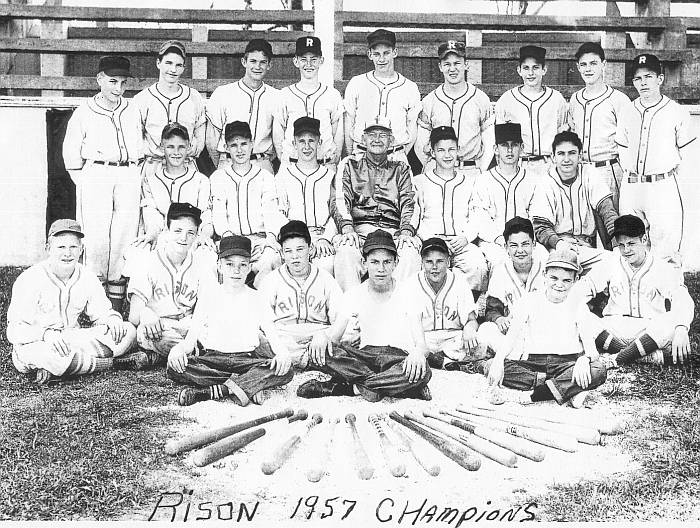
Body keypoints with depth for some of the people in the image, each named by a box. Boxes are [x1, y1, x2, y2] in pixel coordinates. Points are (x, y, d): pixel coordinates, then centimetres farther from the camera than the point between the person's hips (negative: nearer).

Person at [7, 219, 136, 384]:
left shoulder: (87, 278, 4)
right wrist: (46, 334, -36)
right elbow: (15, 330, -16)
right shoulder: (30, 280, -12)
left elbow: (101, 312, 13)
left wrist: (112, 320, -13)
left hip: (72, 340, 6)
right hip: (34, 344, -6)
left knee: (128, 332, -13)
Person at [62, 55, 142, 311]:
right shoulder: (83, 113, 6)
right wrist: (84, 185, 3)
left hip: (128, 177, 3)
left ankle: (116, 309, 4)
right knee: (96, 240, -8)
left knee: (125, 237, -1)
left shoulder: (132, 110, 15)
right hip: (95, 175, -3)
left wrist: (134, 179, 10)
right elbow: (71, 156, 8)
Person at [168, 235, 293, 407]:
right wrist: (179, 348, -18)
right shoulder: (208, 295, 10)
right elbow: (192, 337, 5)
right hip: (211, 357, 0)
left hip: (247, 360, 0)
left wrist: (282, 353, -19)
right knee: (174, 368, -29)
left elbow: (273, 335, 4)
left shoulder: (256, 300, 11)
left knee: (286, 371, -28)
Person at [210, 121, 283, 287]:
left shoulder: (265, 177, 16)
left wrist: (271, 236, -18)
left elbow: (271, 211, 3)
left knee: (271, 259, -34)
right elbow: (218, 212, 3)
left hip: (260, 239, 0)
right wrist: (227, 235, -18)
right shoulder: (218, 177, 15)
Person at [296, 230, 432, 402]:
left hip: (399, 357, -1)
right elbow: (335, 335, 1)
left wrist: (418, 352, -33)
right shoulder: (354, 296, 7)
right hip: (364, 356, 2)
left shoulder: (408, 295, 0)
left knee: (422, 371, -38)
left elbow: (421, 343, -7)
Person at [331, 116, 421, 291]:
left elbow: (409, 205, 11)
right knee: (345, 250, -35)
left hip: (393, 231, 1)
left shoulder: (401, 169, 26)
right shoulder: (349, 166, 22)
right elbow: (339, 201, 7)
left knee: (411, 253, -33)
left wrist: (406, 231, -11)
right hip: (359, 229, -1)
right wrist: (347, 228, -14)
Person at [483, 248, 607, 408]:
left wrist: (584, 359, -28)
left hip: (567, 363, -1)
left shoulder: (579, 306, 5)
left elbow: (589, 343, -3)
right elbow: (512, 336, 1)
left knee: (599, 372, -31)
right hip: (532, 362, 1)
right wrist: (498, 360, -19)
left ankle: (534, 394, -27)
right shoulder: (529, 300, 5)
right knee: (490, 367, -25)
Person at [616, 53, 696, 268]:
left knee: (666, 248, -6)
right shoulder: (627, 114, 12)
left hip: (663, 187, -4)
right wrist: (633, 178, 9)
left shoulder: (677, 113, 0)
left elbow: (686, 154, 3)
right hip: (630, 188, 4)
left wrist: (671, 179, 0)